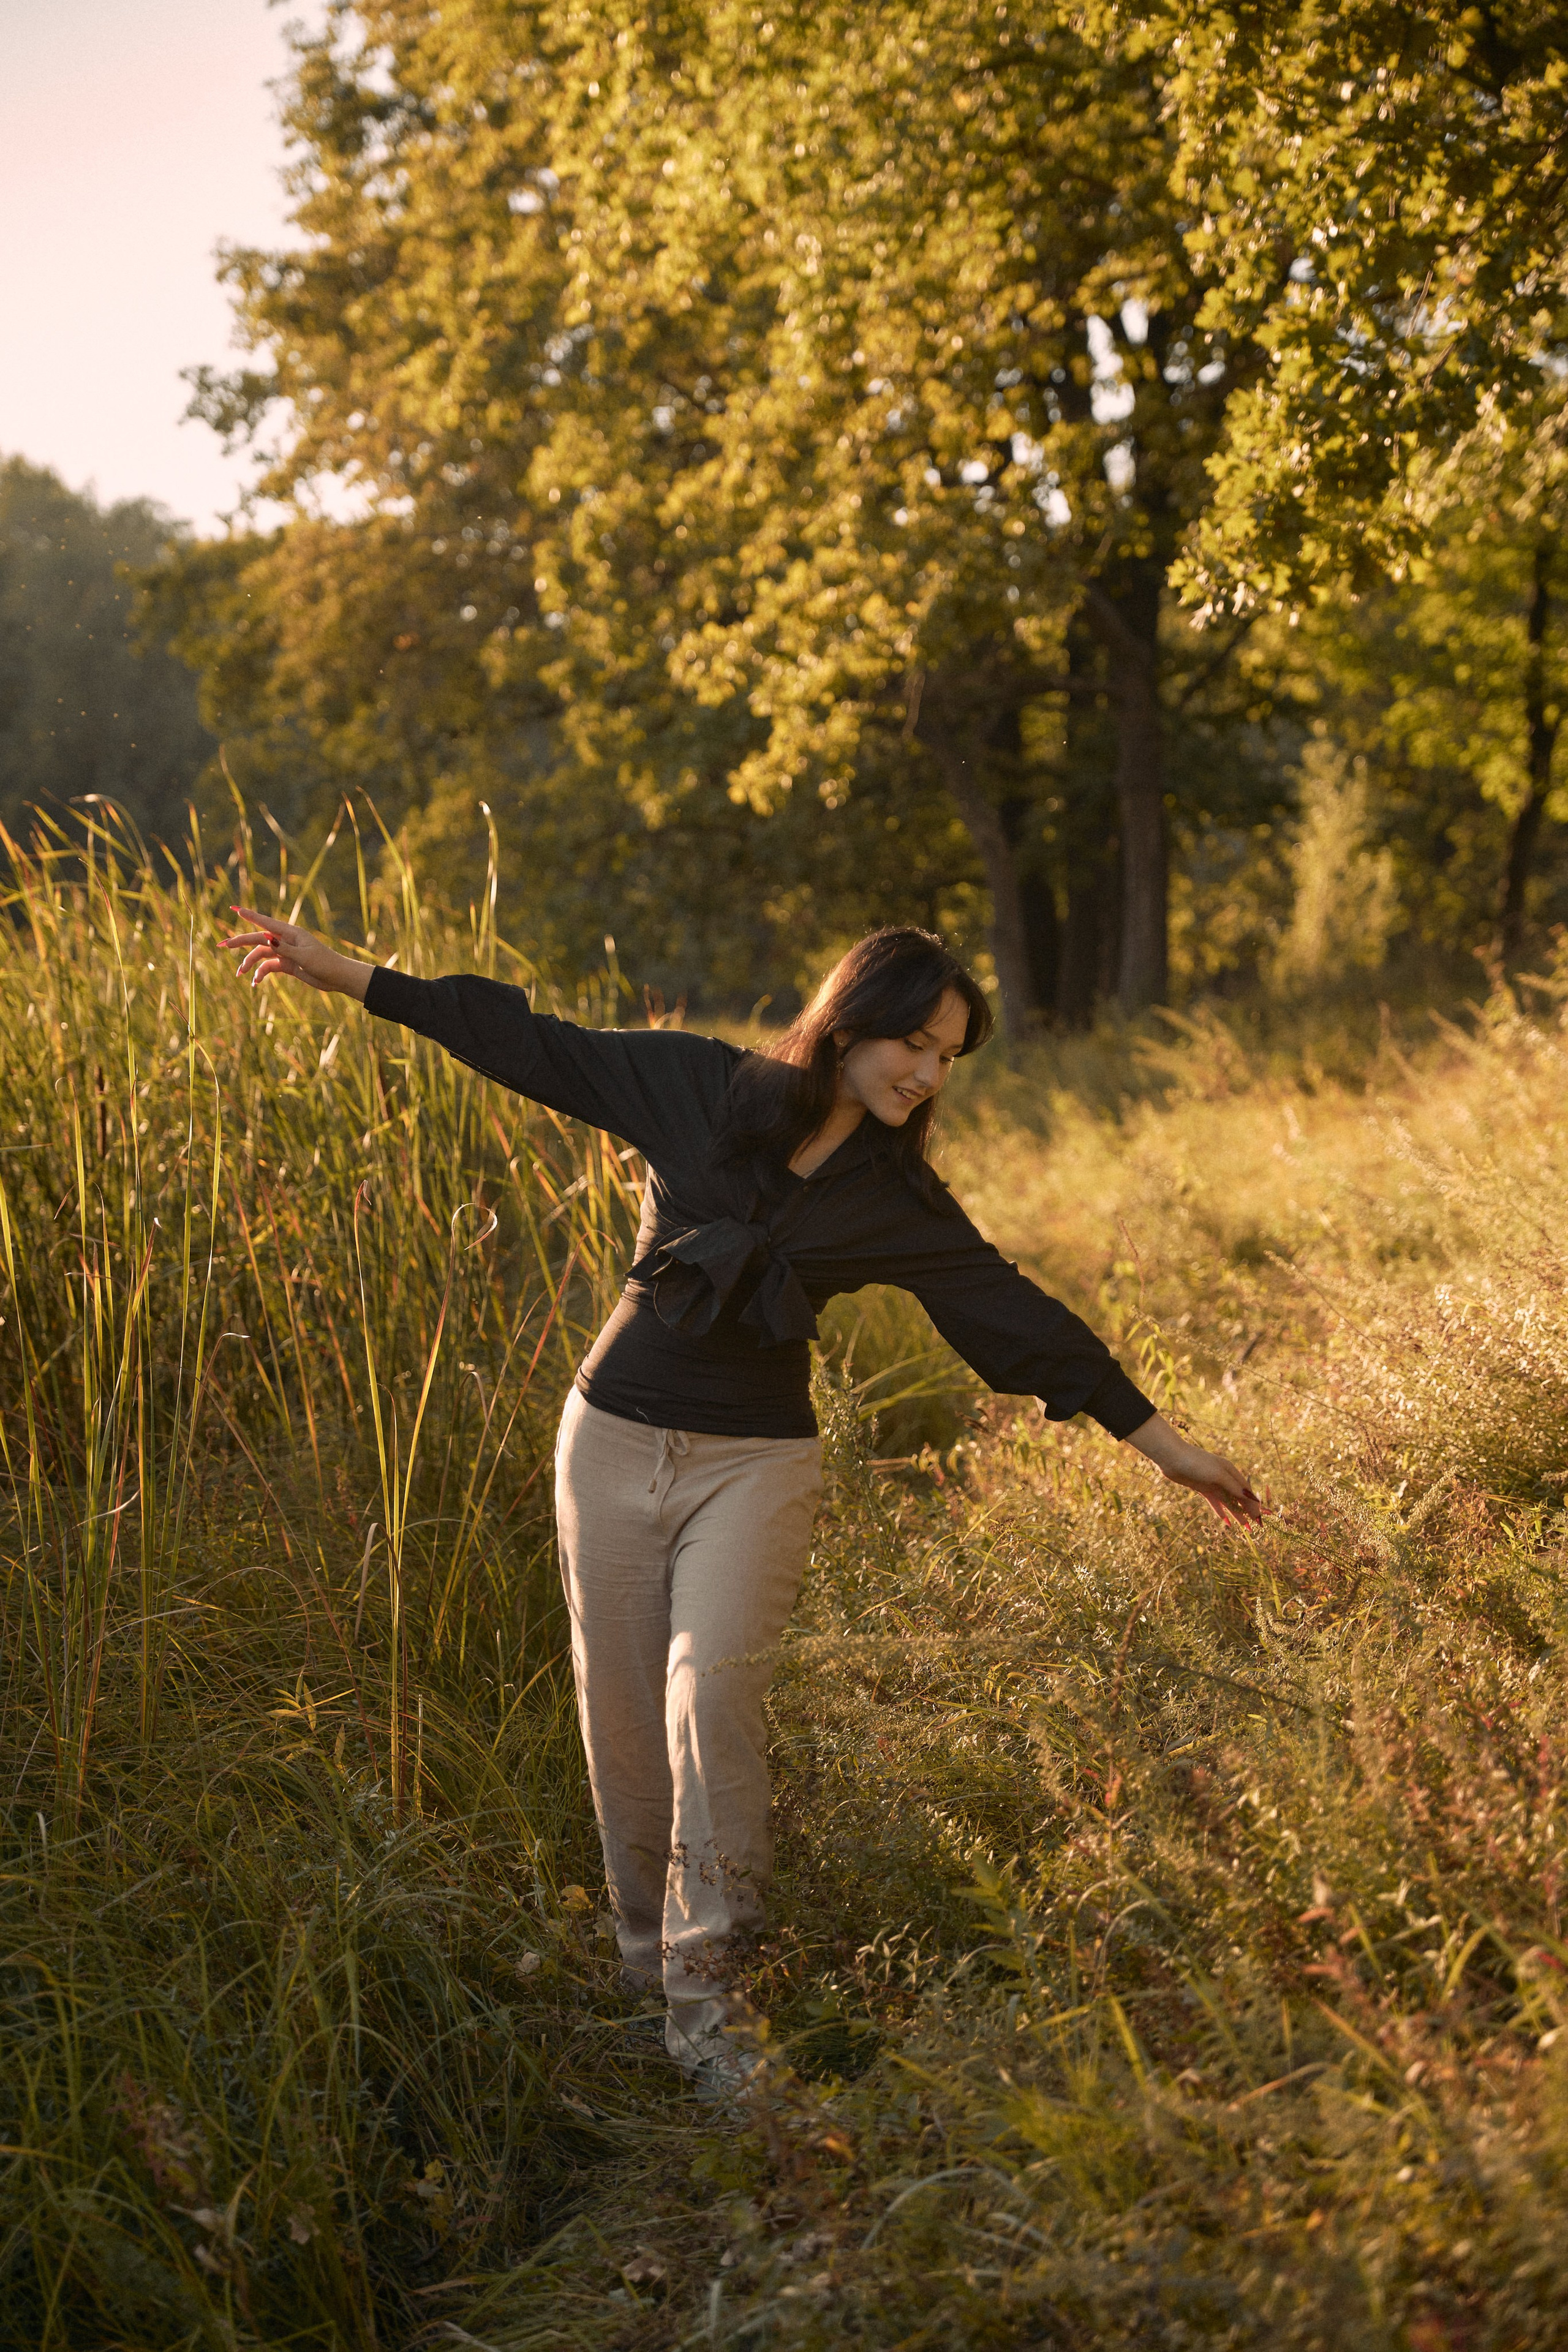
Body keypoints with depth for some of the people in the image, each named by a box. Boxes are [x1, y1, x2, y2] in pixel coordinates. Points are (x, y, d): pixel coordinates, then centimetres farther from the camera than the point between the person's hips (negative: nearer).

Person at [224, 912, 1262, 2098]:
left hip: (755, 1464, -1)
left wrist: (1167, 1443, 4)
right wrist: (339, 971, 1)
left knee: (711, 1689, -20)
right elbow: (529, 1043, 1)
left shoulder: (896, 1202, 0)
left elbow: (1018, 1314, 3)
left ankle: (707, 1995, -13)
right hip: (617, 1439, 1)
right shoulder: (698, 1088, -3)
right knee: (625, 1717, 4)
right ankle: (649, 1966, 24)